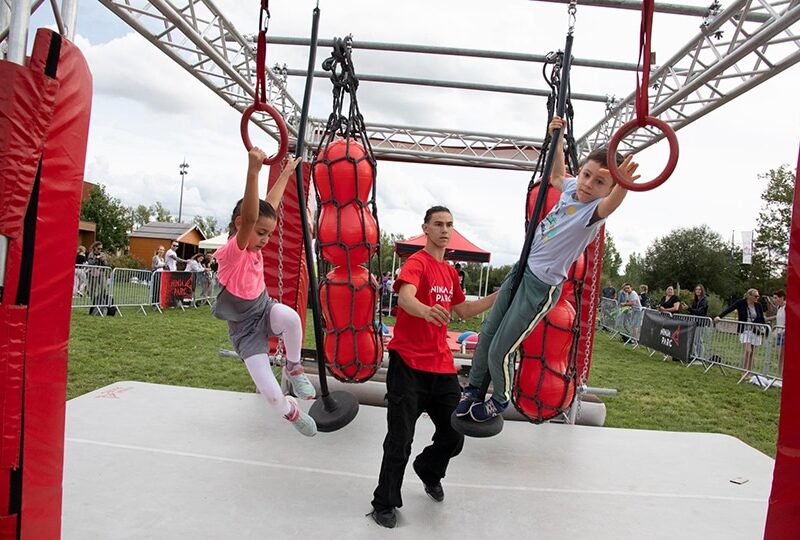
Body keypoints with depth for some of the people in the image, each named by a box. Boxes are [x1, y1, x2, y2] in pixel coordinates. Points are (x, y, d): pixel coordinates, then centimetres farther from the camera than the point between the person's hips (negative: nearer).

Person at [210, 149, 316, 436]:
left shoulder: (253, 247, -4)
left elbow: (271, 204, 6)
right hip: (245, 329, -5)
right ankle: (290, 411, 22)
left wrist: (287, 171, 14)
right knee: (272, 395, -16)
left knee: (290, 317, -35)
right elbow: (249, 217, -43)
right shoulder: (232, 251, -24)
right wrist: (253, 171, -54)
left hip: (266, 310, 5)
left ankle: (293, 367, -6)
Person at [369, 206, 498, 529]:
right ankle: (384, 505, 19)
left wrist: (499, 296, 19)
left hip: (441, 365, 7)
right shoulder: (417, 262, -9)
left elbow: (463, 311, 27)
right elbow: (405, 297, -29)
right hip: (409, 363, -7)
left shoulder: (450, 271, 15)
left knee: (454, 435, 12)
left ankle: (429, 472, 43)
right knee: (400, 440, -1)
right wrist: (425, 310, -51)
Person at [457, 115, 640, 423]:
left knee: (500, 351, -3)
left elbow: (610, 205, -45)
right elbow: (556, 175, 26)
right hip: (522, 267, 8)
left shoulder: (595, 210, -19)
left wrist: (622, 185, -65)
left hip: (542, 285, -8)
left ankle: (500, 400, 26)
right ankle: (472, 388, 38)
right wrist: (557, 139, 19)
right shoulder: (571, 188, 2)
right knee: (487, 333, 16)